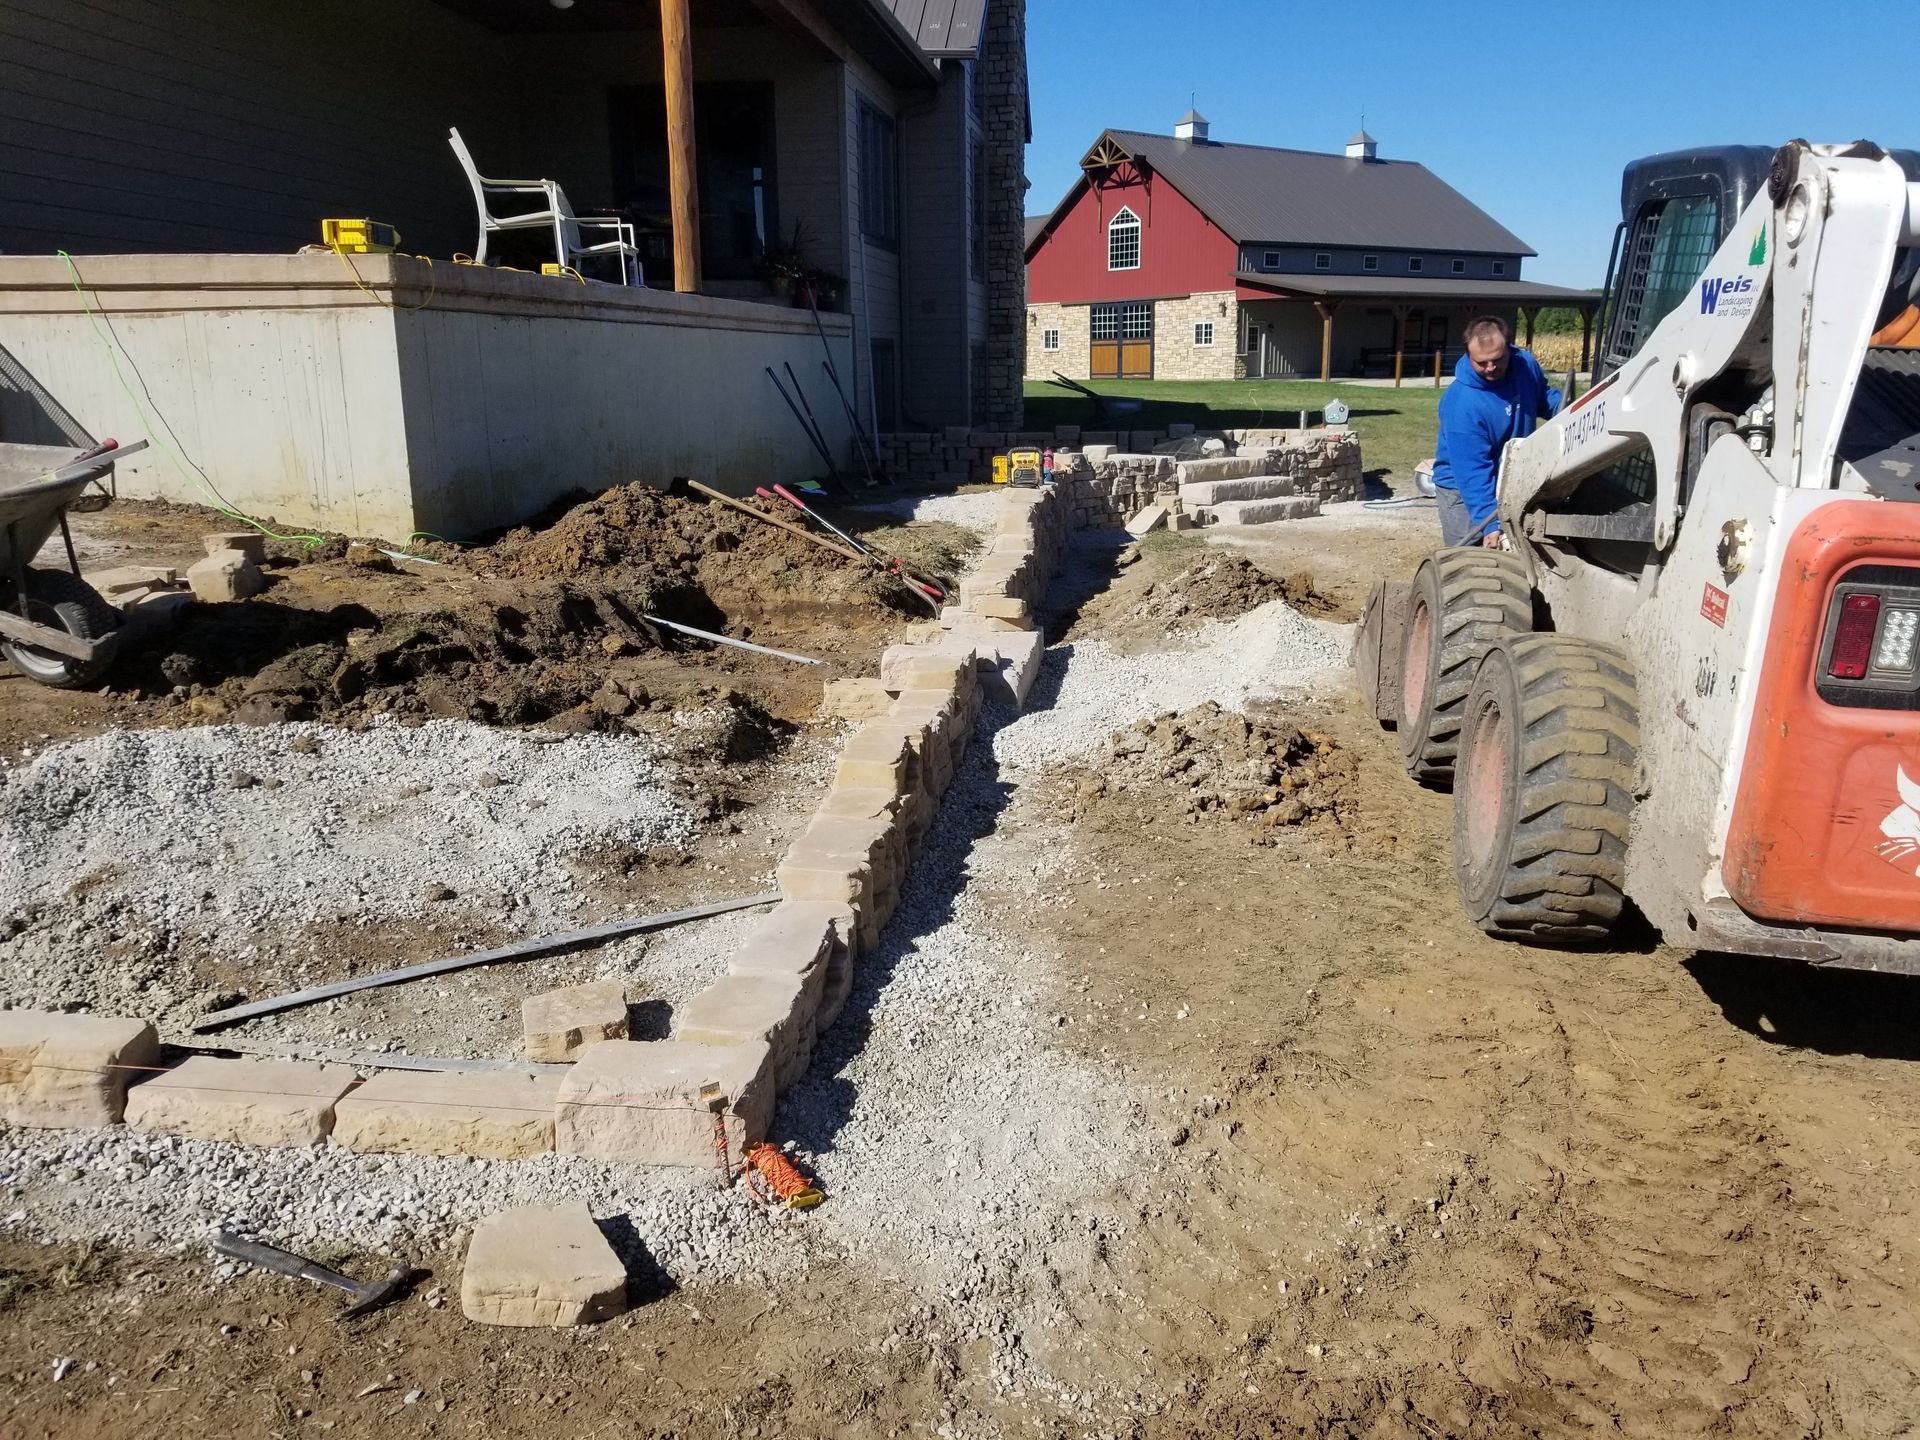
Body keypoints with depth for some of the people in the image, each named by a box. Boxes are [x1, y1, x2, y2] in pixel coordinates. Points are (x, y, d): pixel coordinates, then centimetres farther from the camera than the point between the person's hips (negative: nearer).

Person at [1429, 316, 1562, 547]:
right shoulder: (1460, 404, -30)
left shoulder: (1526, 364, -10)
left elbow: (1545, 397, 15)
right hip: (1463, 489, -6)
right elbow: (1472, 471, -32)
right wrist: (1490, 525, -38)